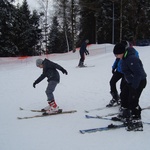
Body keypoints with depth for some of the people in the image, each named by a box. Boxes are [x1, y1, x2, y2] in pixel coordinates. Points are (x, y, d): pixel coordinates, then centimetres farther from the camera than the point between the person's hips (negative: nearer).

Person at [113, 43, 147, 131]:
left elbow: (138, 73, -28)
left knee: (133, 101, -11)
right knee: (124, 95, 20)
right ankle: (125, 115, 36)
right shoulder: (125, 58, 4)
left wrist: (134, 86, -24)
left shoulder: (131, 59, -27)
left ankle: (137, 122, -2)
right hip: (131, 81, 11)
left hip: (139, 82, -11)